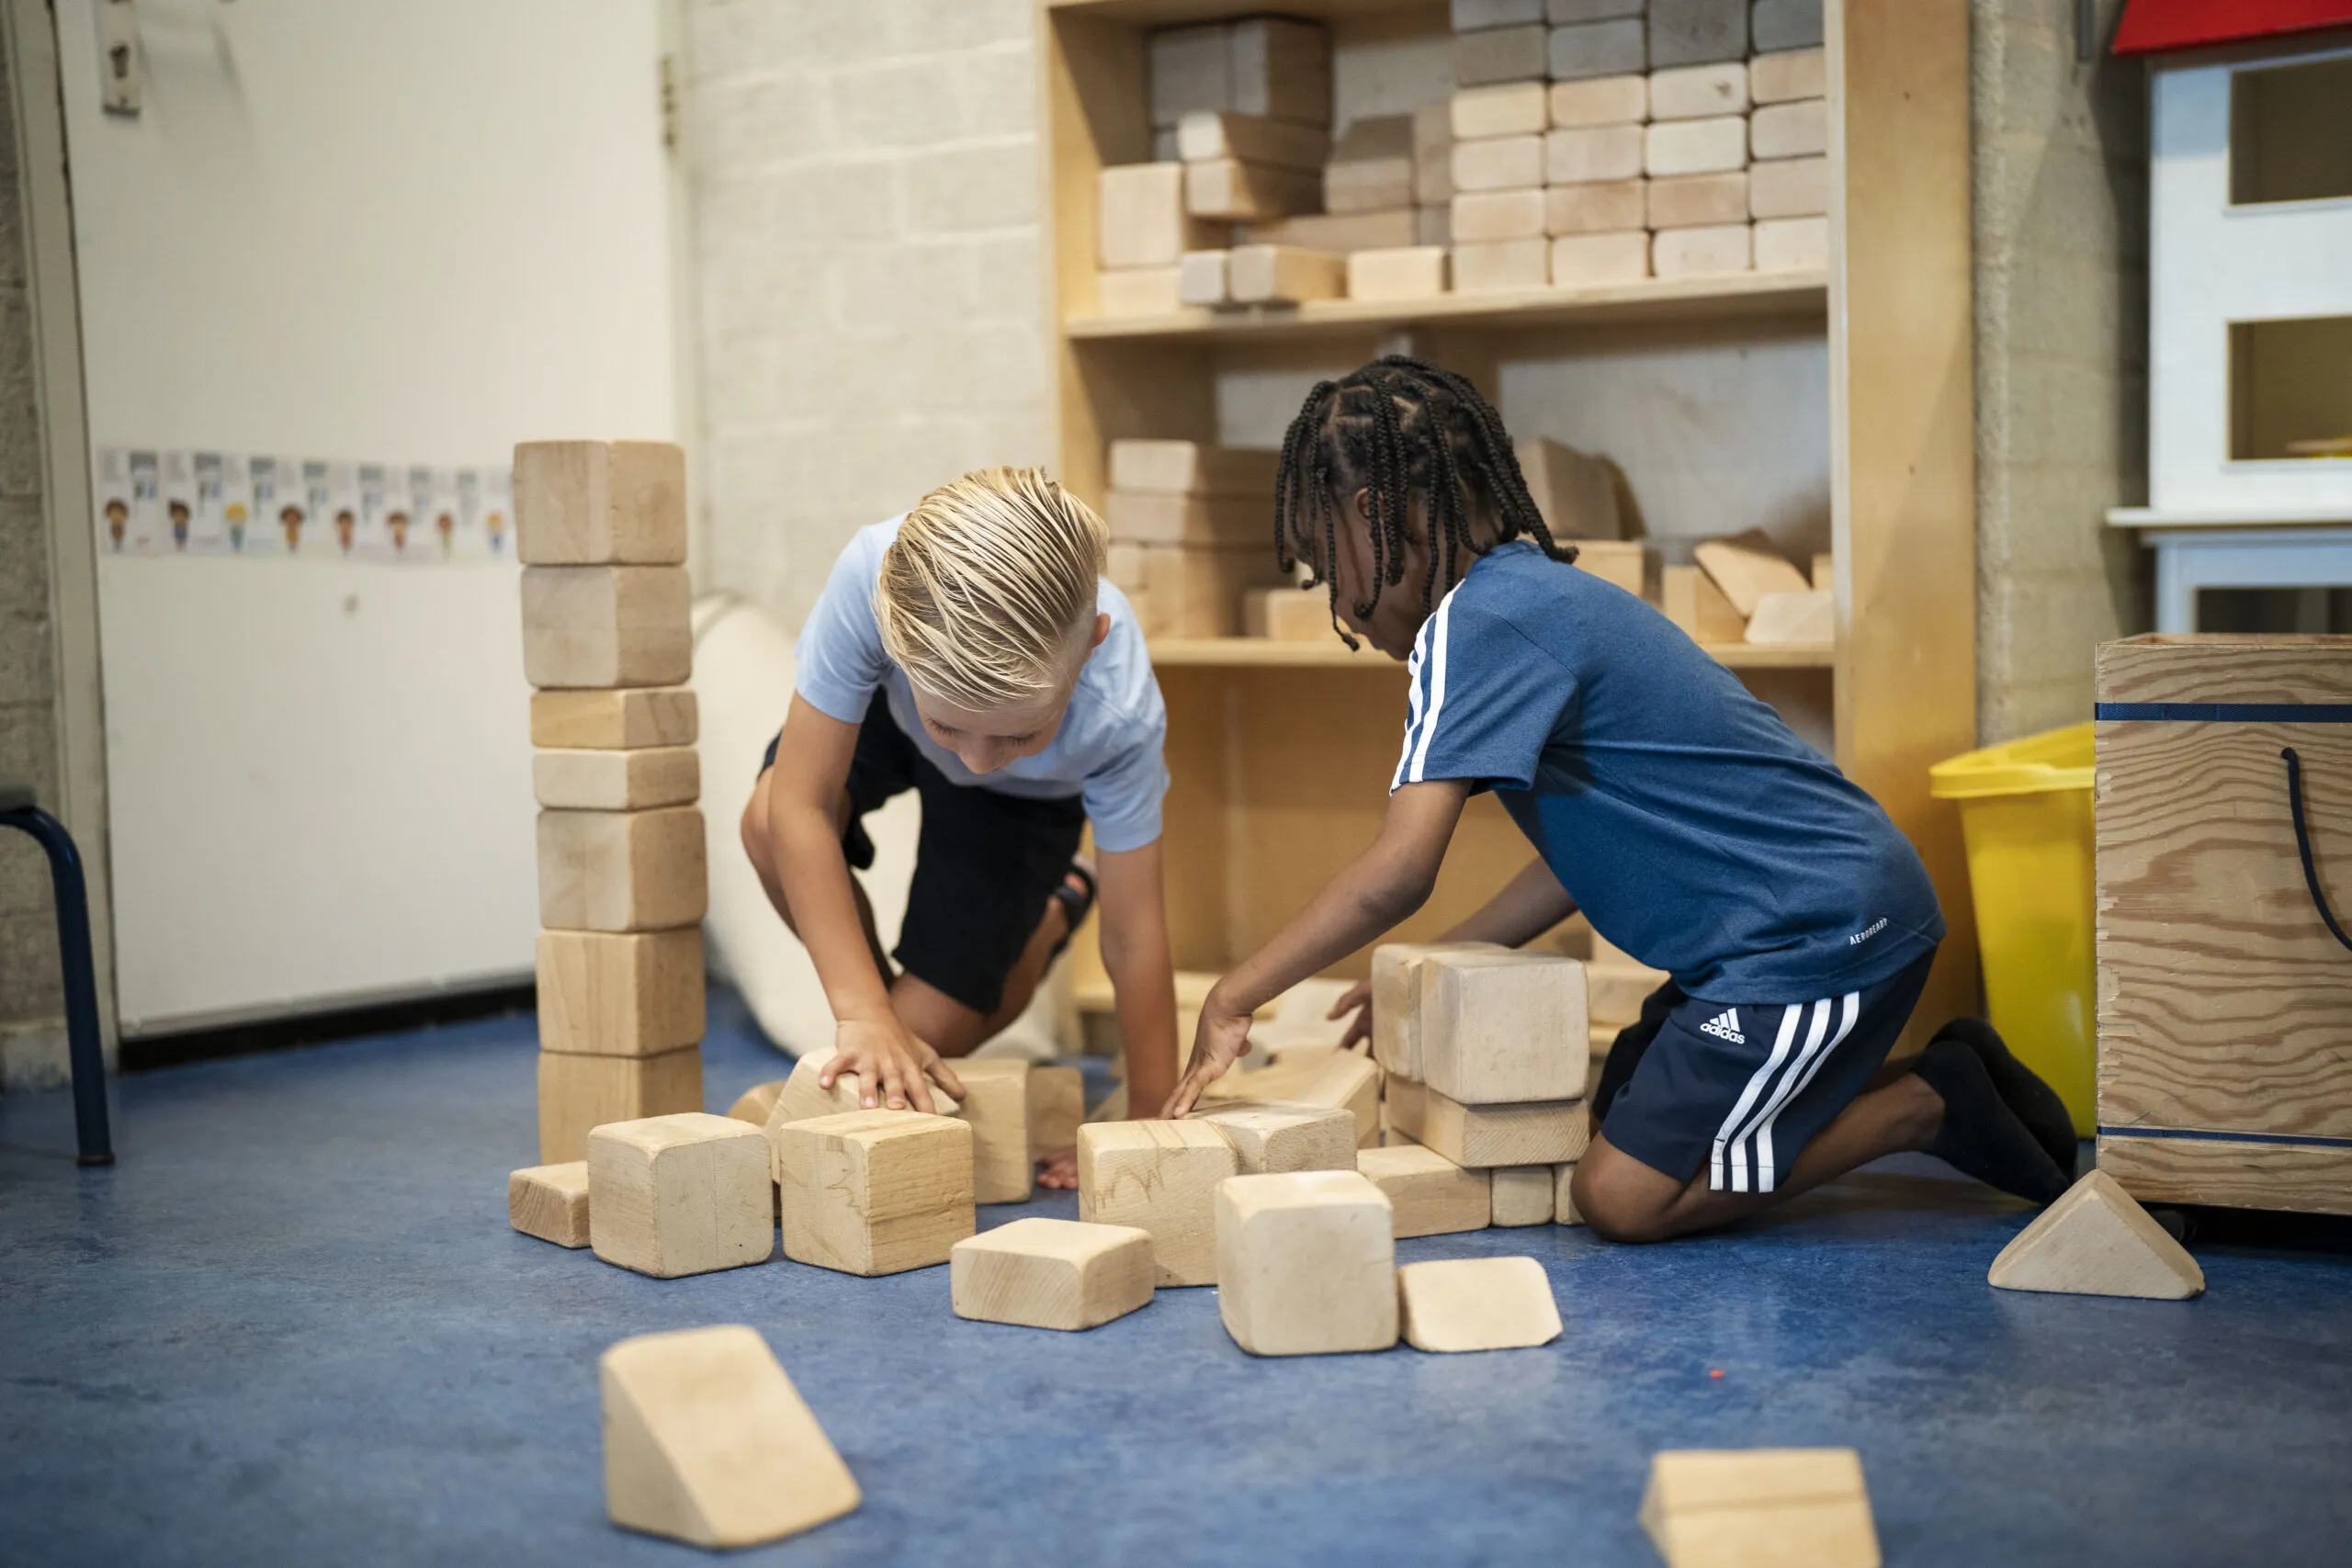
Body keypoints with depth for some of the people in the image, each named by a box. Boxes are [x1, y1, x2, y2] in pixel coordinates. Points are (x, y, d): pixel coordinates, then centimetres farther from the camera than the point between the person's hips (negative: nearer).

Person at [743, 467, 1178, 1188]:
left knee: (929, 1029, -9)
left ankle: (1056, 909, 23)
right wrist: (864, 1014, -40)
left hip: (1028, 796, -1)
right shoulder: (872, 577, -45)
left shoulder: (1120, 714, -44)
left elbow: (1135, 937, -31)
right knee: (769, 827, -29)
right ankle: (883, 989, 3)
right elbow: (798, 806, -37)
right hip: (881, 710, 2)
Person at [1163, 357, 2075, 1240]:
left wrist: (1234, 998, -13)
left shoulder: (1476, 623, -17)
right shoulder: (1537, 594, 14)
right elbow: (1584, 856, 19)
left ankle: (1932, 1108, 1)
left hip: (1822, 929, -10)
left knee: (1623, 1199, -7)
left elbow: (1397, 877, -23)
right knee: (1611, 1126, 16)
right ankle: (1952, 1084, 17)